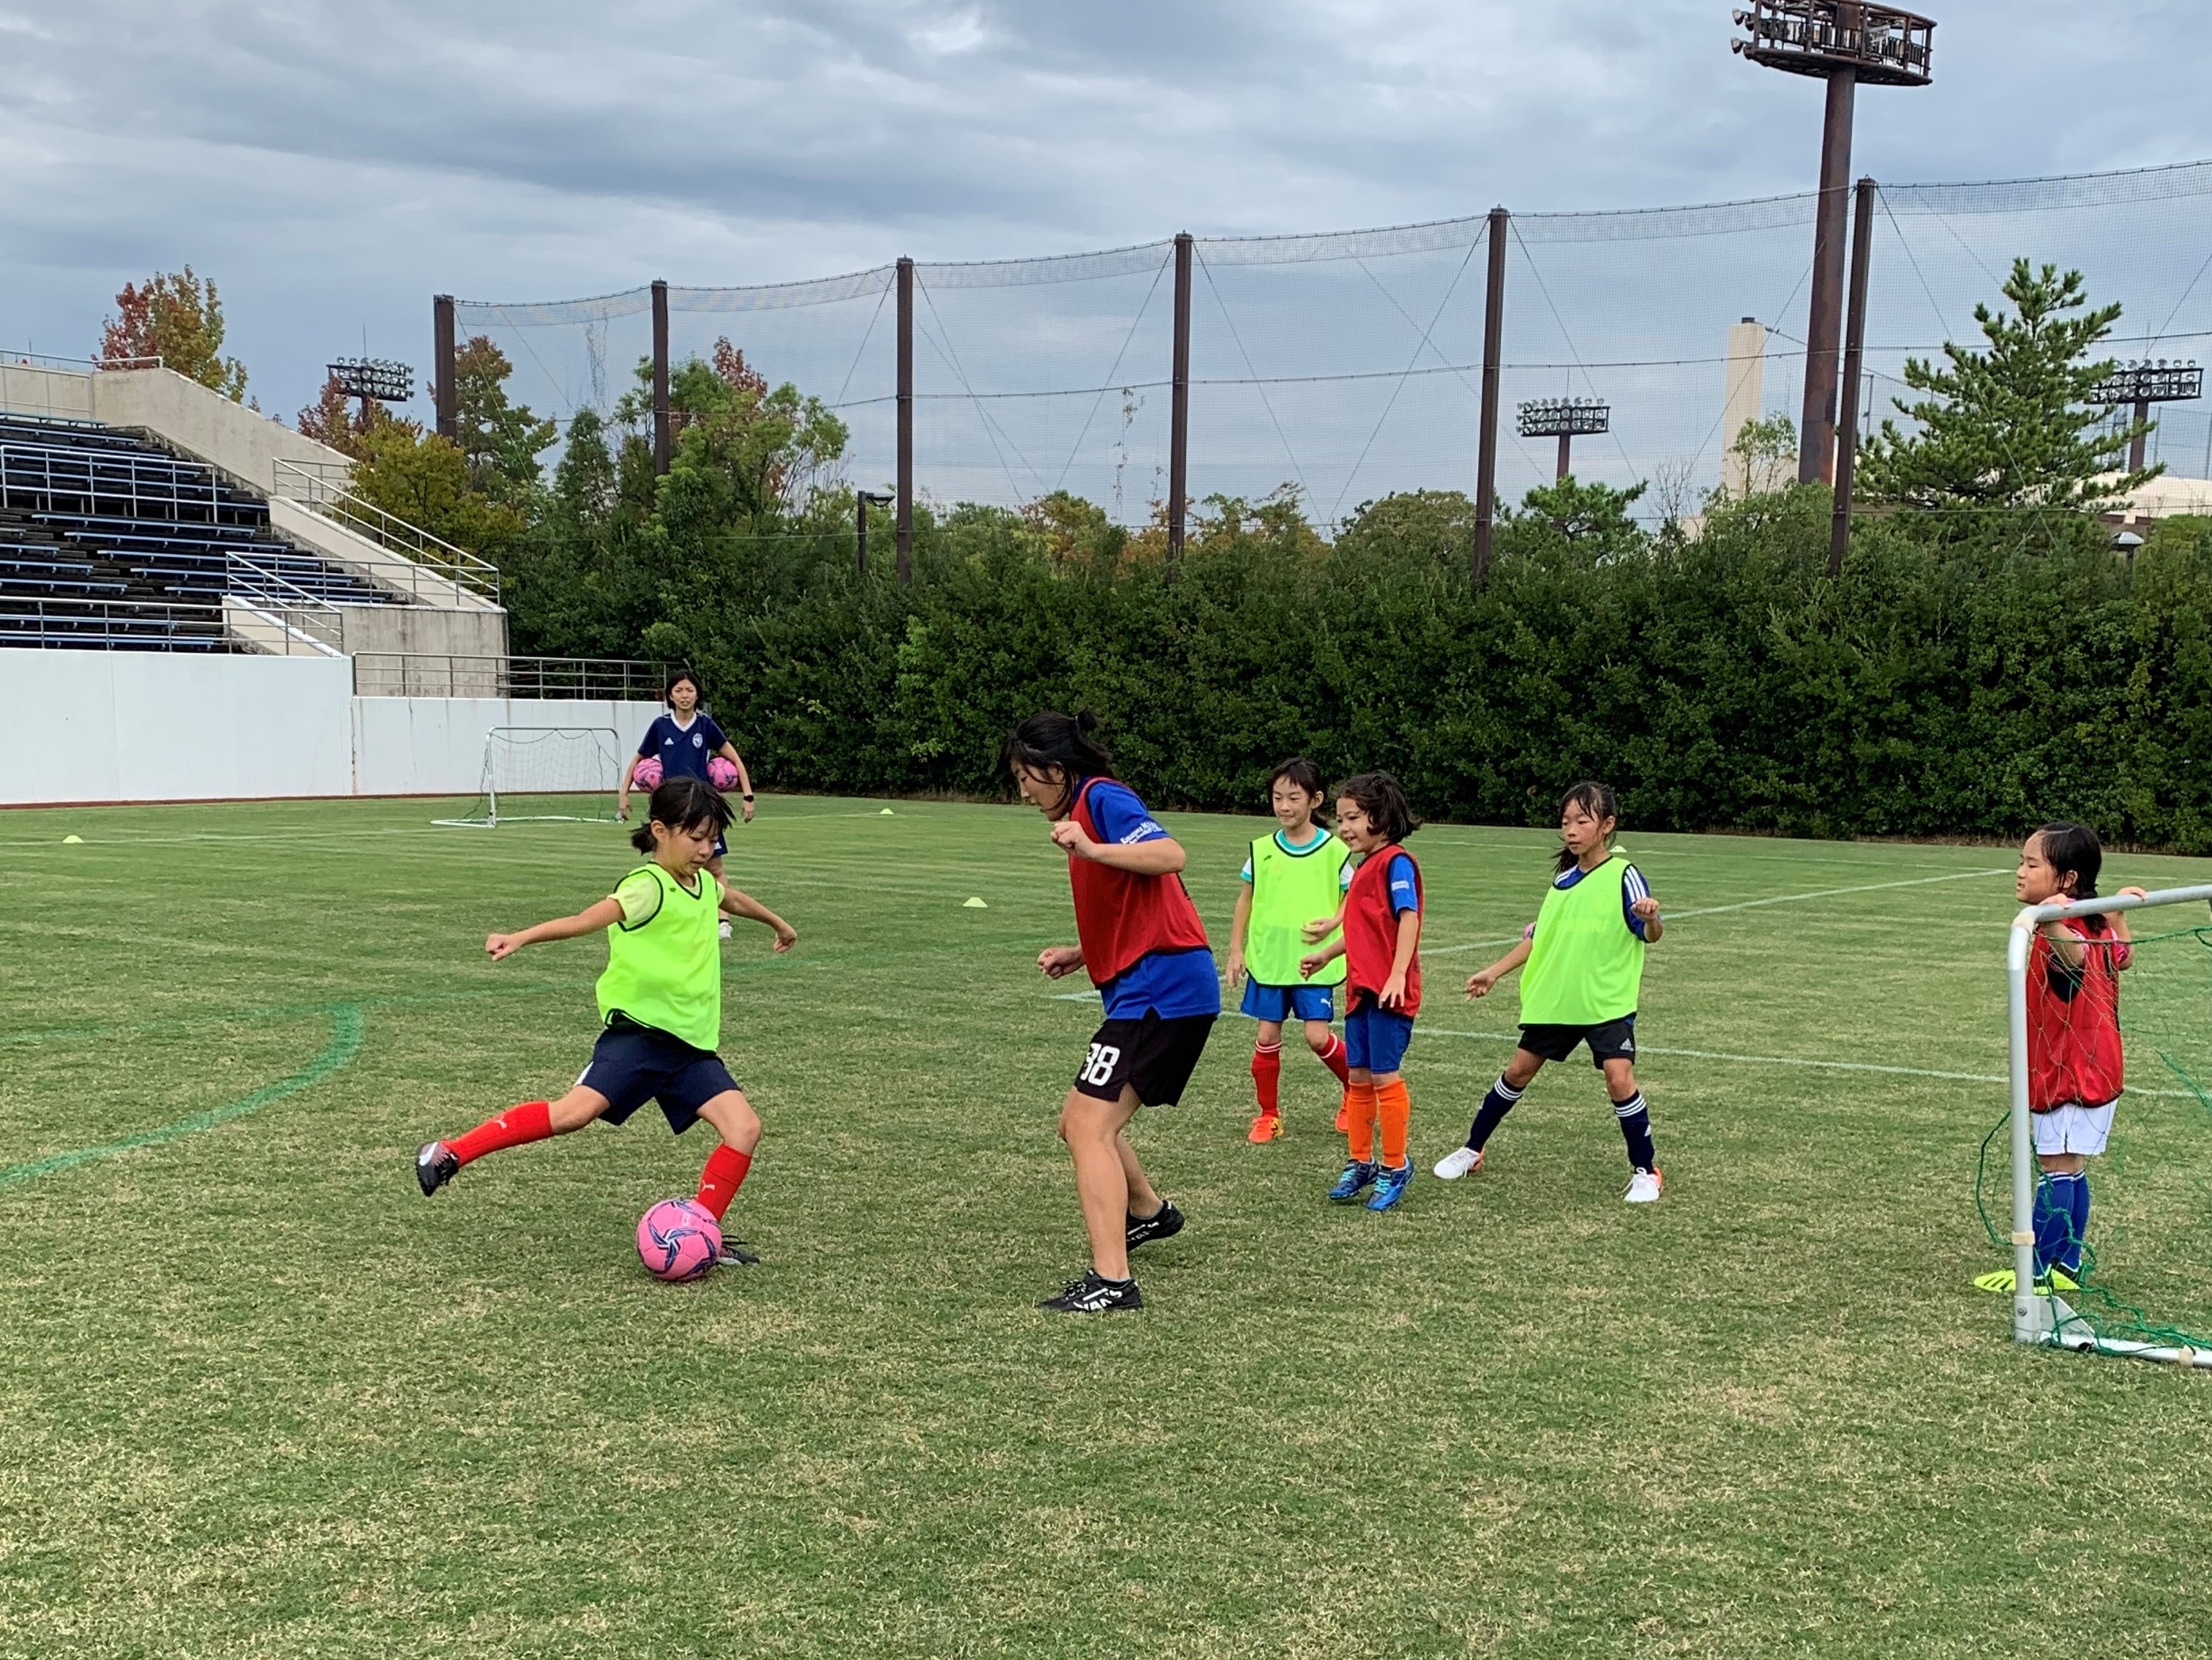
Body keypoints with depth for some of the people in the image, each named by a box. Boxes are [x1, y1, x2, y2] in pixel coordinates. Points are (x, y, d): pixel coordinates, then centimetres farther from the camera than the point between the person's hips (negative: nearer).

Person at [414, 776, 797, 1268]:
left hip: (692, 1043, 7)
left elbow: (733, 898, 37)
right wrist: (522, 938, -47)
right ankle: (451, 1153, -7)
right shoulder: (647, 887, -14)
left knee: (744, 1126, -8)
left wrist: (777, 923, 56)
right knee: (576, 1110, -22)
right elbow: (588, 919, -30)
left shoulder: (704, 884, 12)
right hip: (638, 1030, -7)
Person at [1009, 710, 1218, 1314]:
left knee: (1089, 1128, -14)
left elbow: (1171, 855, -24)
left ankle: (1111, 1281, -16)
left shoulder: (1103, 798, -8)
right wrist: (1078, 956, 15)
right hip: (1155, 991, 10)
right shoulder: (1087, 809, 21)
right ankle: (1149, 1212, 43)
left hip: (1161, 989, -10)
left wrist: (1091, 850, -32)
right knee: (1082, 1122, 22)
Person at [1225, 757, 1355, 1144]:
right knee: (1267, 1037, 4)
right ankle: (1269, 1115, 18)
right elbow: (1246, 898, 12)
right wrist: (1236, 949, 8)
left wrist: (1332, 923, -17)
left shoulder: (1334, 850, -4)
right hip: (1268, 957, 3)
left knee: (1317, 1036, -9)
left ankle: (1355, 1088, 19)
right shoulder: (1262, 850, 3)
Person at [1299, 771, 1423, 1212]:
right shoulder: (1363, 866, 16)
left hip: (1388, 992, -9)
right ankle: (1359, 1163, 23)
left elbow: (1408, 918, -20)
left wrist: (1398, 975, -27)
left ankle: (1395, 1168, 8)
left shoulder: (1395, 862, -11)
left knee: (1384, 1076, -4)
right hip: (1359, 989, 9)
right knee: (1359, 1078, 13)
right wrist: (1325, 956, 30)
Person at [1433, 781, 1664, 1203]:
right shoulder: (1564, 878, 7)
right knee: (1519, 1070, 11)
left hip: (1607, 1003, -5)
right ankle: (1472, 1149, 25)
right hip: (1554, 999, 6)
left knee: (1619, 1078, -15)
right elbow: (1539, 935, 16)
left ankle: (1646, 1171, 2)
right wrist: (1493, 973, 14)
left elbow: (1651, 935, -17)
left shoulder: (1623, 876, -10)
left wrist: (1651, 919, -40)